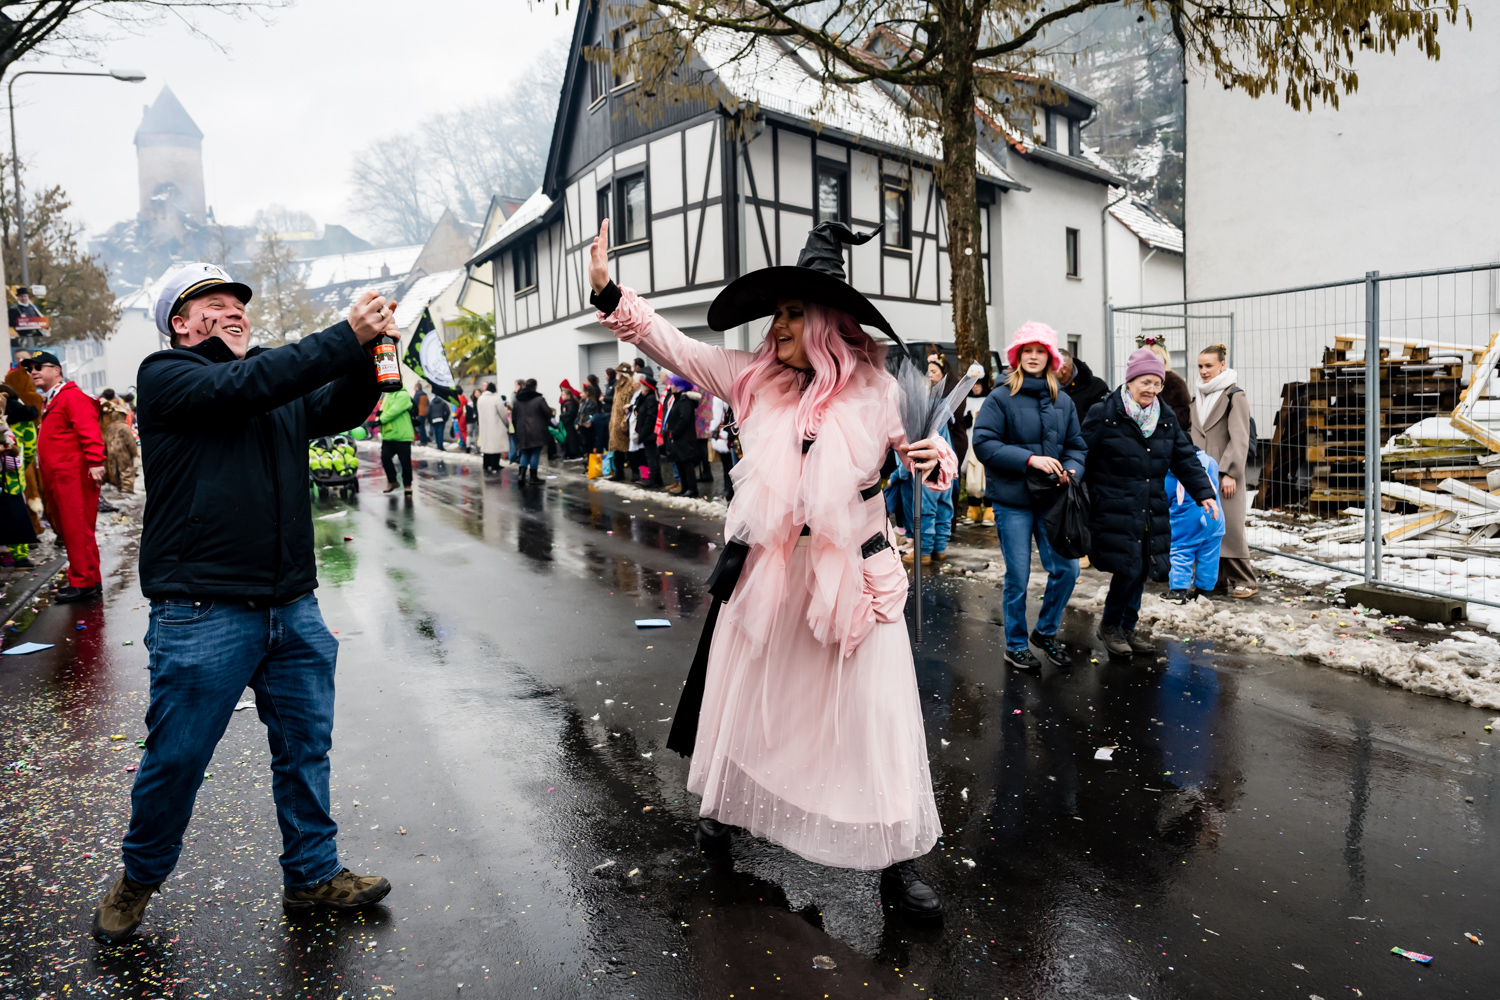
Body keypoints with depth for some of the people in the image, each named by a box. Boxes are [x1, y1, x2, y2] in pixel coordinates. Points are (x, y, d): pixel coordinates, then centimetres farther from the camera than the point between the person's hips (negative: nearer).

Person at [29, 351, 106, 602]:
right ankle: (87, 580, 17)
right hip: (55, 478, 10)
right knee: (67, 530, 11)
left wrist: (95, 462, -27)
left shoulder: (72, 396, -7)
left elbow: (89, 430, -19)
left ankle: (83, 583, -5)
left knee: (77, 530, -8)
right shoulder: (49, 402, 22)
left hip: (73, 476, -10)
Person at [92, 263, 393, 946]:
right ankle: (139, 878, 33)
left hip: (292, 608, 6)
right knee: (176, 759, 7)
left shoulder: (281, 390, 16)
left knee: (305, 749, 12)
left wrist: (369, 352, -17)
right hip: (201, 614, -5)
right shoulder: (164, 377, -1)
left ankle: (313, 877, 28)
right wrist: (346, 336, -23)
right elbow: (243, 386, -18)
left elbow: (343, 408, 4)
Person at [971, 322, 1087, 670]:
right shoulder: (1001, 397, -7)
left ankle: (1045, 632, 26)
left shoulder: (1063, 401, 8)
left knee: (1067, 569, 2)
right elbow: (984, 443, -14)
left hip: (1052, 499, 4)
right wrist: (1030, 459, -19)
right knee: (1018, 577, 4)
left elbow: (1077, 445, 11)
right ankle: (1016, 645, 23)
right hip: (1012, 500, -4)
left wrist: (1071, 469, -11)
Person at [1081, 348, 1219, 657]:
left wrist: (1203, 493, 2)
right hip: (1115, 512, -6)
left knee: (1141, 570, 10)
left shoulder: (1166, 418, 12)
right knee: (1129, 569, -9)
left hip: (1151, 512, 6)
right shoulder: (1103, 414, -8)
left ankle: (1126, 628, 27)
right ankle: (1109, 624, 14)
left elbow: (1185, 458, 12)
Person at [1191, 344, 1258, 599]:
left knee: (1230, 525, -7)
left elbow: (1239, 438, -11)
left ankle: (1244, 580, 2)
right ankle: (1217, 578, 13)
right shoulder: (1198, 396, 16)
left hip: (1225, 472, -7)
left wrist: (1230, 473, -17)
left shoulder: (1234, 395, -5)